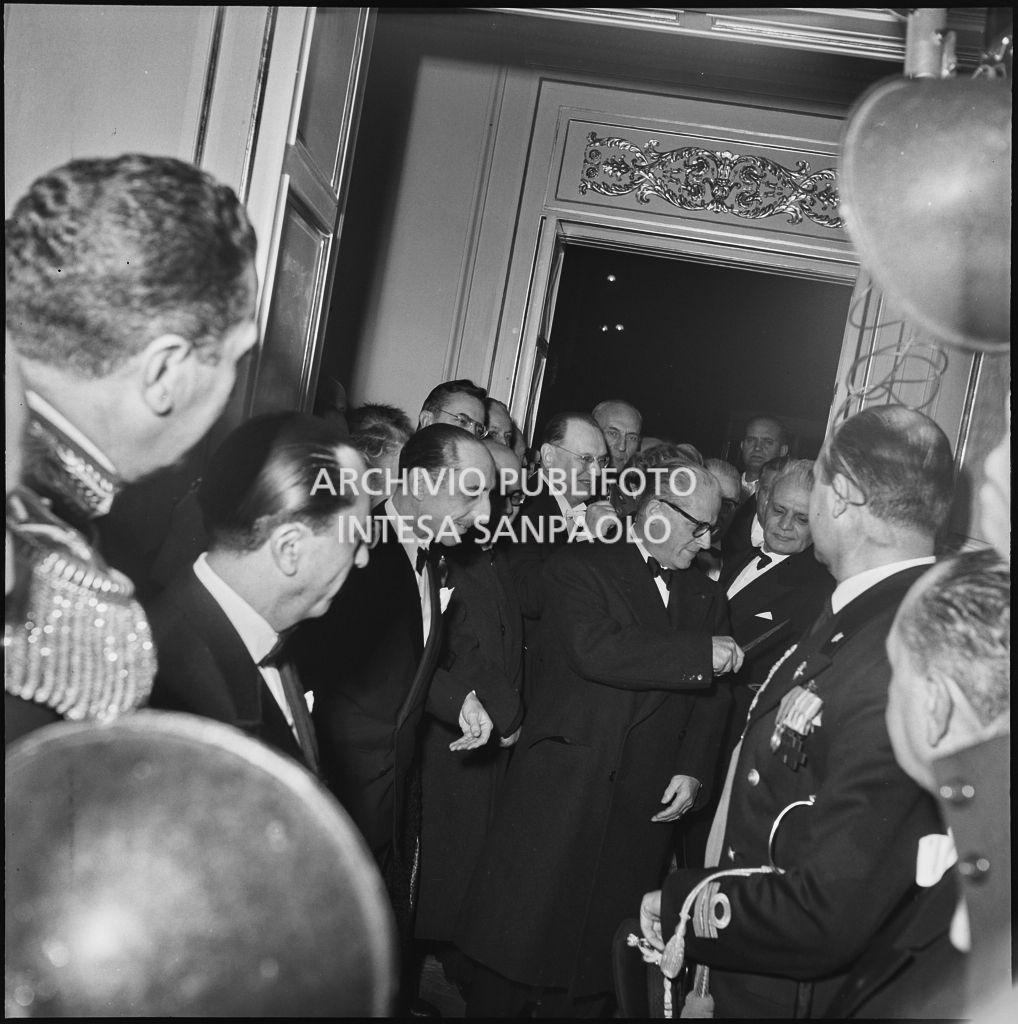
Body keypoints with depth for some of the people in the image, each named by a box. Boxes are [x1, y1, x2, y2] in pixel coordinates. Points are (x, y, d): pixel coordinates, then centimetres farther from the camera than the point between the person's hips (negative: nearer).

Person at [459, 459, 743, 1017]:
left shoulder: (705, 596, 15)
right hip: (559, 796, -4)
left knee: (594, 972, 10)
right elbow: (594, 650, -19)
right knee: (515, 954, 4)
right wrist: (700, 654, -17)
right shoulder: (578, 566, -3)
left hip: (644, 808, 4)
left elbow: (709, 696, 12)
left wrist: (693, 770, -3)